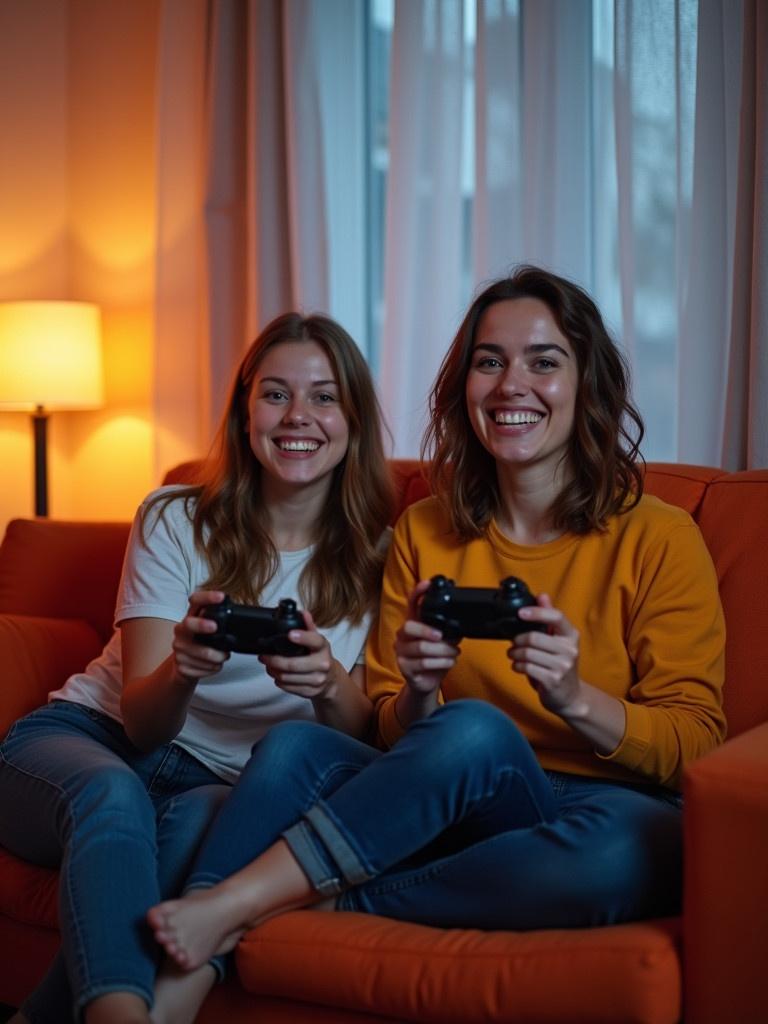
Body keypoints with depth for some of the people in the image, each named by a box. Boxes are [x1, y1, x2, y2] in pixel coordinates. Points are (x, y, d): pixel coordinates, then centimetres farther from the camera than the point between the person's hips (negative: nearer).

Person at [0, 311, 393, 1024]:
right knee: (112, 794, -37)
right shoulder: (175, 521, -3)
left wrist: (330, 685, -29)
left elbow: (359, 736, -4)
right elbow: (142, 721, -10)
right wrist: (182, 668, -35)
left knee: (201, 819, -36)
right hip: (88, 734, -1)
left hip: (218, 780, 1)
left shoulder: (372, 556, 1)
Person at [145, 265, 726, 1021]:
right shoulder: (425, 532, 10)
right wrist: (417, 696, -14)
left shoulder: (658, 540, -2)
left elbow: (695, 744, -4)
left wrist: (577, 699, -24)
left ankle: (230, 907, -29)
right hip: (458, 809, 3)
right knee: (295, 743, -26)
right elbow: (391, 733, 10)